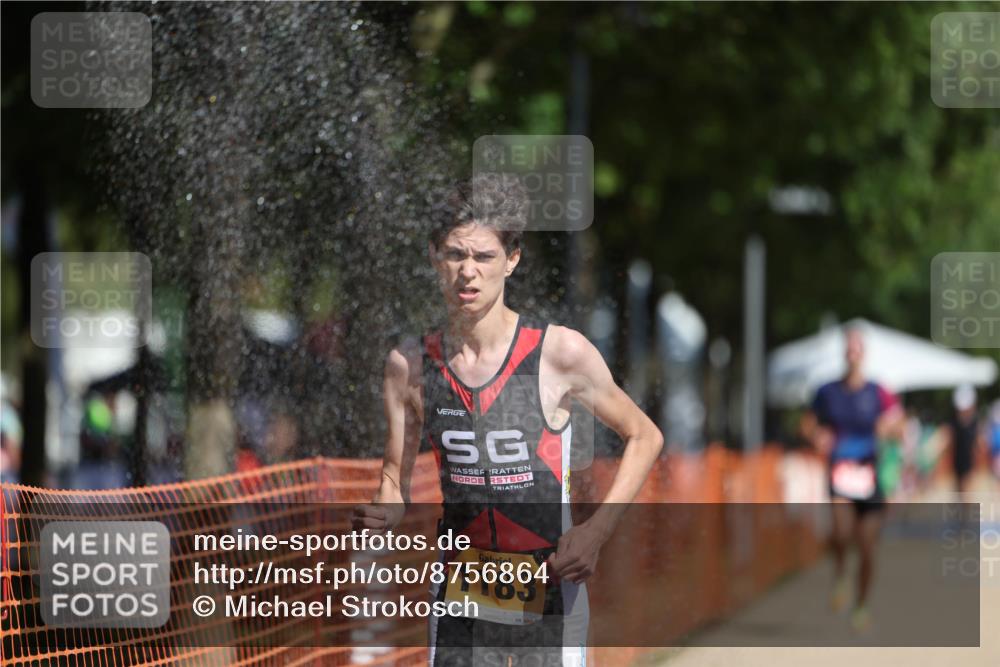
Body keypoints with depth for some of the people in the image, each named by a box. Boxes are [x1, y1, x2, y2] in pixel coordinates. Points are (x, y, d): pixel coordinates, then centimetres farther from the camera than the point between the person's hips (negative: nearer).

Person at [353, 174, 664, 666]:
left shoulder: (560, 352, -11)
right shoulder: (409, 364, -2)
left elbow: (645, 437, 2)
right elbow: (396, 476, 9)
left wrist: (597, 530, -11)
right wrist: (381, 515, -15)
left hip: (550, 587, -2)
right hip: (462, 588, 3)